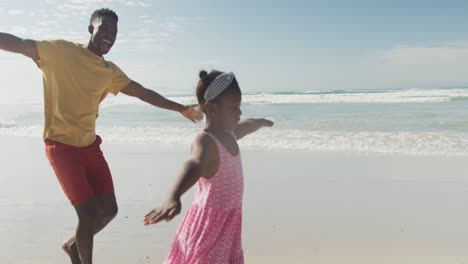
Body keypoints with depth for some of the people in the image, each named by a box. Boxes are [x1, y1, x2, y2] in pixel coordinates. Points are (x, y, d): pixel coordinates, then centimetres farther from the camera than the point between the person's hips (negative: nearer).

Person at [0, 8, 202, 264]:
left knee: (109, 209, 8)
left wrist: (181, 108, 18)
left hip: (90, 145, 6)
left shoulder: (110, 71, 8)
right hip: (61, 146, -6)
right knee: (89, 212, -9)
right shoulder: (61, 51, -7)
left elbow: (143, 93, 14)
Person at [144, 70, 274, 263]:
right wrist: (173, 197, -62)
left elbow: (248, 125, 30)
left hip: (228, 223, 9)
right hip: (208, 223, -8)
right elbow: (195, 165, -45)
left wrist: (262, 122, 51)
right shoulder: (205, 141, -22)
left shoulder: (230, 134, 6)